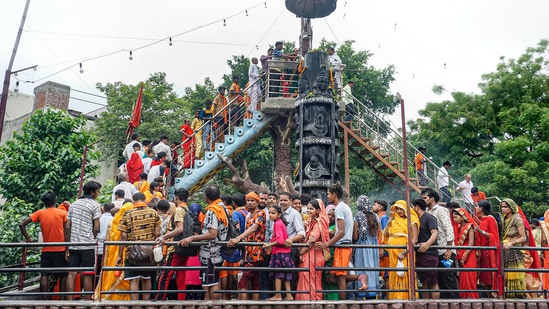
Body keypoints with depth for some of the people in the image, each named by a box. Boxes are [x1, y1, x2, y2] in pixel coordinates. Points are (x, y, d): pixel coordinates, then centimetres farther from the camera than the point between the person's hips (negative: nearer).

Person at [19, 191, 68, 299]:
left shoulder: (39, 213, 2)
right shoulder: (63, 213, -3)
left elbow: (22, 224, -3)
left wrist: (28, 239, 5)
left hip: (46, 250, 2)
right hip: (60, 249, -1)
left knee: (44, 275, 5)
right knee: (63, 275, 7)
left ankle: (45, 299, 4)